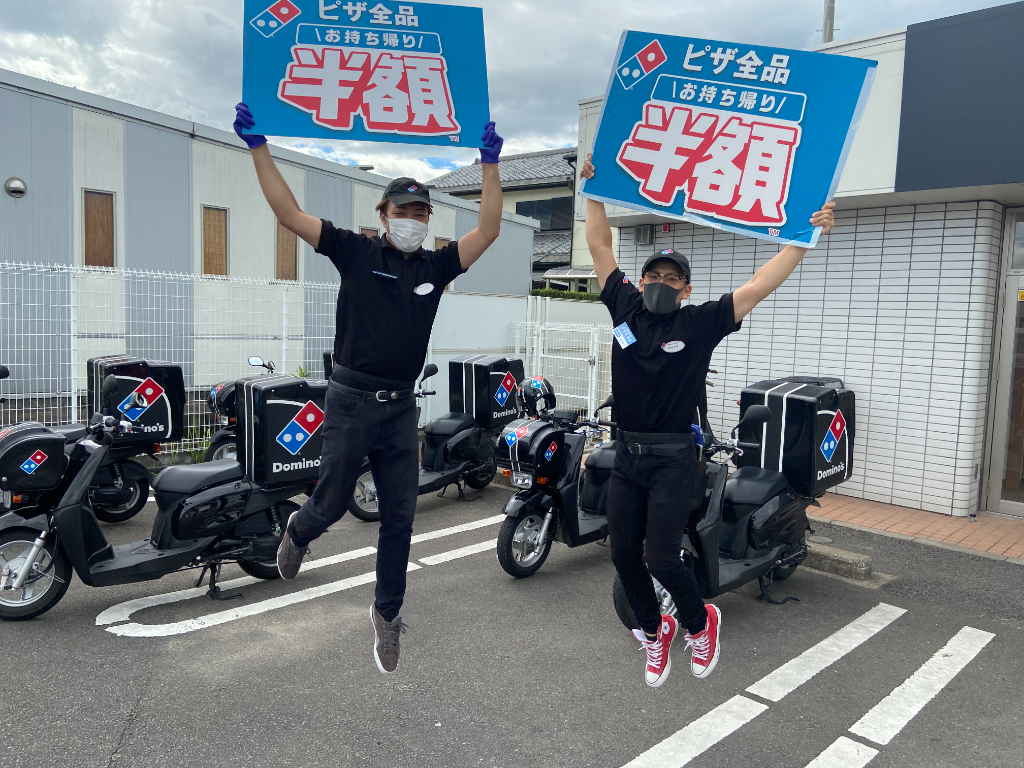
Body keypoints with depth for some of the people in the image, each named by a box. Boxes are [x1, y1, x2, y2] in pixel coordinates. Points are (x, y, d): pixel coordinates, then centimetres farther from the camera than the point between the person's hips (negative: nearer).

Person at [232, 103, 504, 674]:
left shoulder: (436, 266, 7)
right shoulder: (357, 252, -1)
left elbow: (488, 229, 2)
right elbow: (289, 212, -5)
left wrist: (490, 163, -2)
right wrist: (258, 146, -8)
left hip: (401, 408, 3)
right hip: (351, 402, -3)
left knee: (400, 521, 8)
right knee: (333, 503, 10)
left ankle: (388, 616, 26)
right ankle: (298, 532, 48)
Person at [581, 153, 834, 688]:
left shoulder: (701, 322, -3)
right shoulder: (625, 308, 5)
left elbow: (760, 284, -8)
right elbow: (600, 246, 8)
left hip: (673, 461, -4)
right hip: (626, 457, 4)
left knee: (661, 560, -5)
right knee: (623, 555, 9)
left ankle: (700, 623, 26)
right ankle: (654, 630, 35)